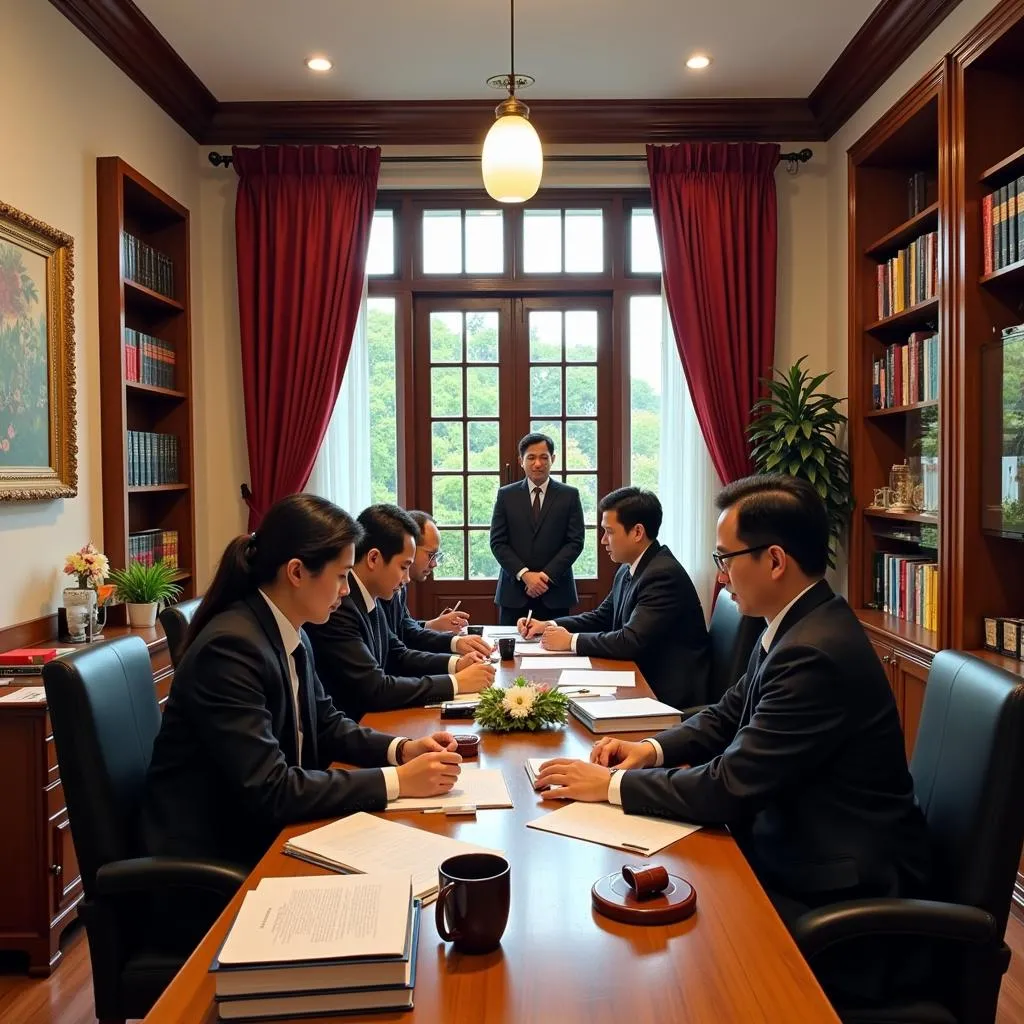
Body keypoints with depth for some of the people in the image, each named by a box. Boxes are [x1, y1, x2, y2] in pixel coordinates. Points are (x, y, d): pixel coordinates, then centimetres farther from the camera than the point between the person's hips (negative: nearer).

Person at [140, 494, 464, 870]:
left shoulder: (293, 636, 1)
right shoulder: (229, 647, -25)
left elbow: (326, 725, 13)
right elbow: (269, 790, -27)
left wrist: (401, 749, -4)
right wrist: (397, 781, -24)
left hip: (263, 829, 7)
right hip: (212, 854, -7)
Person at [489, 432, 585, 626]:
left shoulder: (569, 495, 5)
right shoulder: (506, 495, 7)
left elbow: (575, 542, 0)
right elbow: (497, 542, 2)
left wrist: (547, 575, -10)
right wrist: (525, 574, -11)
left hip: (555, 593, 0)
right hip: (514, 593, 1)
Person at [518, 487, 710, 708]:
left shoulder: (664, 574, -21)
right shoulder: (627, 571, 7)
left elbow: (630, 641, -26)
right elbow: (601, 617, 17)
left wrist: (571, 641, -16)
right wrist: (548, 625, 3)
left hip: (669, 694, -8)